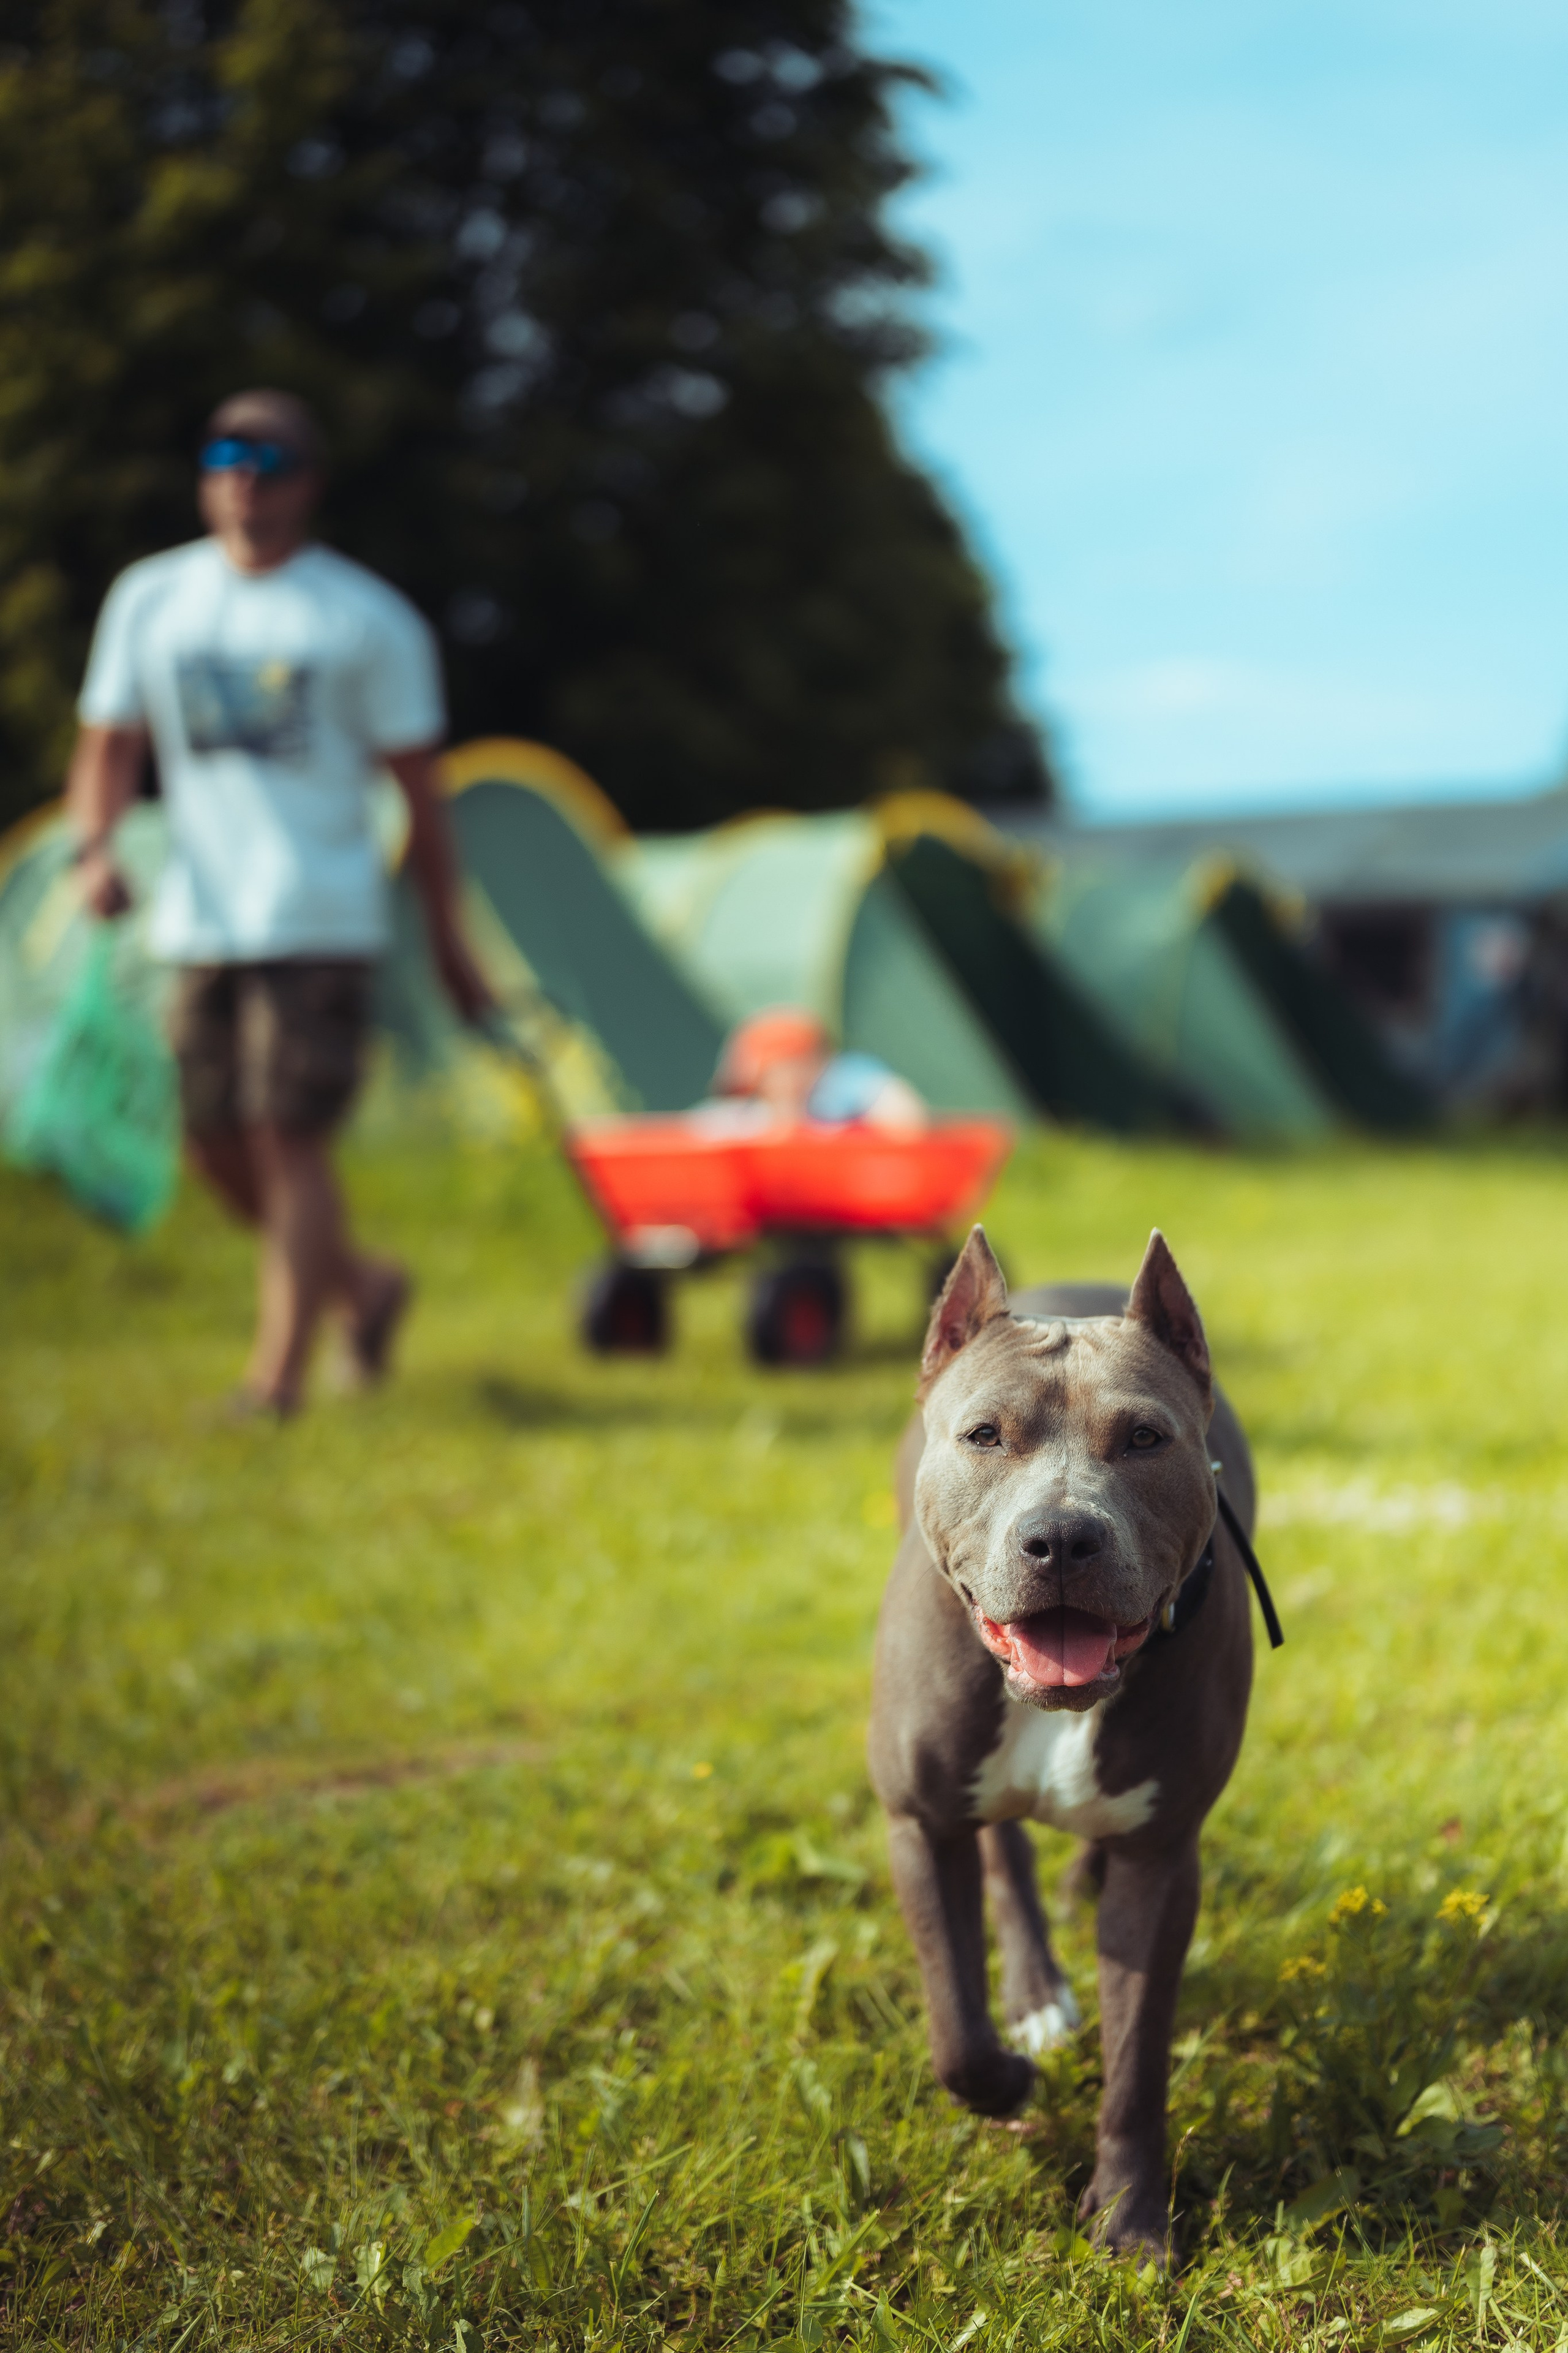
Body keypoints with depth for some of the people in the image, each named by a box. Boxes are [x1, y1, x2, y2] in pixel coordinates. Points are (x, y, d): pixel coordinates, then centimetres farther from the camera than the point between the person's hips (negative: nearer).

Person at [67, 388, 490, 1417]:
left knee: (289, 1140, -10)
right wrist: (97, 846, -8)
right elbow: (109, 746, 13)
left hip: (319, 922, -5)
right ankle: (362, 1282, 31)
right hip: (199, 919, 5)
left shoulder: (368, 618, -1)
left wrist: (449, 942, 3)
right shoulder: (150, 598, 9)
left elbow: (420, 787, 3)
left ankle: (278, 1379, -2)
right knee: (218, 1142, 7)